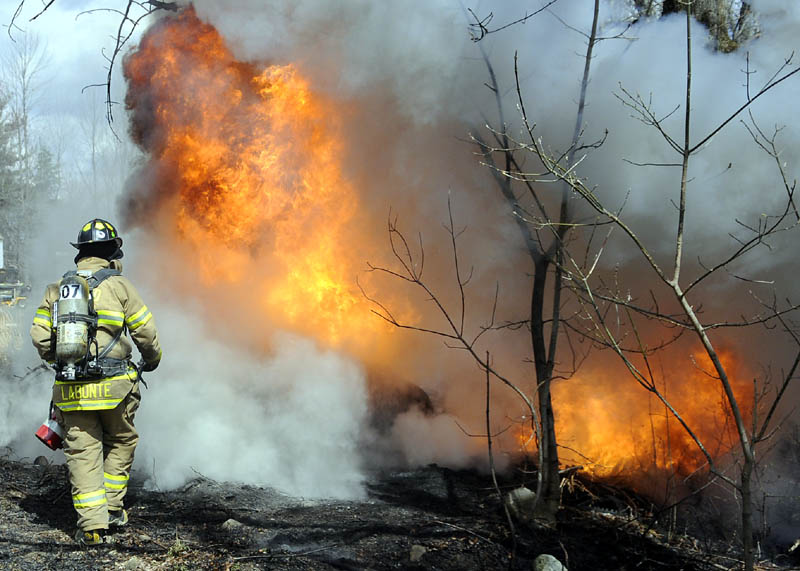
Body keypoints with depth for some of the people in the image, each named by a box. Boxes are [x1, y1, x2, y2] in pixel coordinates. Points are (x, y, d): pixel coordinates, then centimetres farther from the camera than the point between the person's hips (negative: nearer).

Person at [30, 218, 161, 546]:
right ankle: (111, 507, 19)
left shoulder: (56, 289, 8)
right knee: (121, 442, 19)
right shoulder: (118, 285, -2)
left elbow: (40, 337, 7)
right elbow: (145, 331, -2)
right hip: (113, 384, -2)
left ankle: (91, 522, 1)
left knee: (82, 451, 6)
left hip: (71, 388, 3)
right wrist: (152, 359, 18)